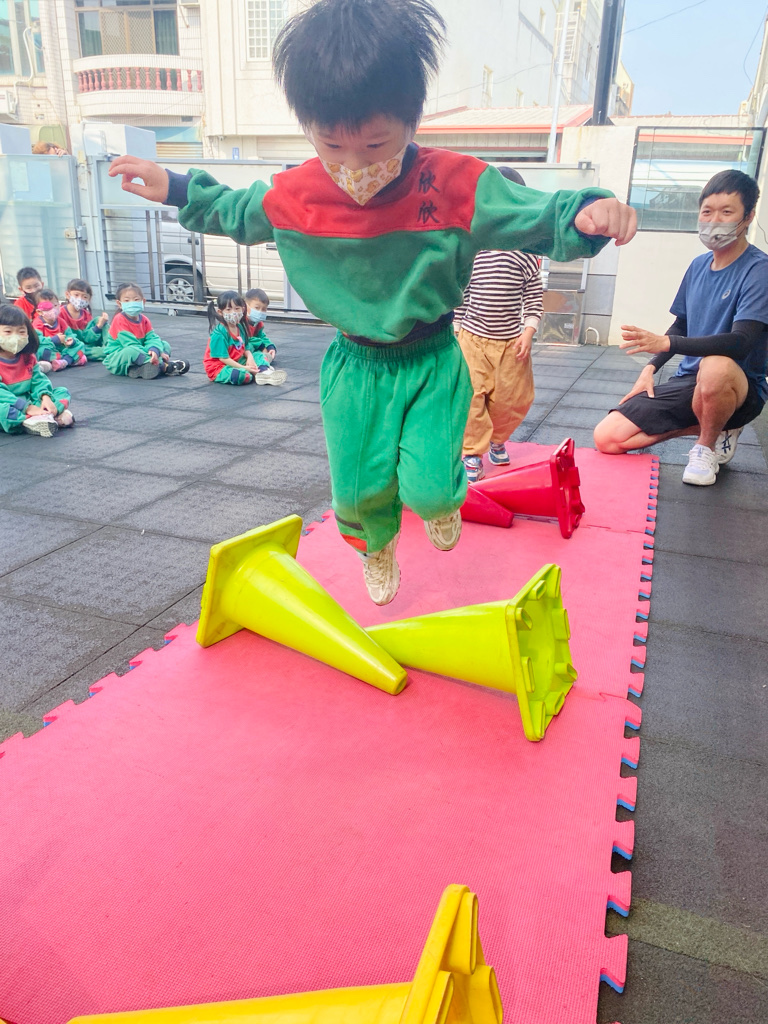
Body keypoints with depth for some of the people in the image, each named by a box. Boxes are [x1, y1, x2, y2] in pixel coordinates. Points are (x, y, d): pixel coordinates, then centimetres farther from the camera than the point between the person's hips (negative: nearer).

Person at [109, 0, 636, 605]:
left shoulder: (457, 186, -19)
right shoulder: (292, 196, -10)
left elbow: (538, 218, -13)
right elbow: (235, 214, 12)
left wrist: (586, 214, -34)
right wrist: (175, 191, 4)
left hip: (433, 362, -2)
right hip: (354, 365, 3)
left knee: (426, 485, -13)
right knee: (356, 488, 6)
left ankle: (443, 495, 29)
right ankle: (376, 547, 43)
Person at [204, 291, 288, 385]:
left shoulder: (240, 327, 6)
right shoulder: (219, 333, -20)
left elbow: (245, 348, 12)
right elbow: (223, 358, -22)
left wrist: (250, 357, -12)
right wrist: (244, 368, -22)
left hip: (236, 362, 9)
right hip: (219, 367, -9)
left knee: (258, 355, 7)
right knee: (240, 375, -36)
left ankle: (265, 372, -21)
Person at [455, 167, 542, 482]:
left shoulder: (524, 251, -1)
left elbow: (534, 296, 3)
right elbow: (458, 293, 4)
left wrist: (528, 332, -6)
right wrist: (455, 331, 3)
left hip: (511, 341, 1)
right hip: (472, 338, -1)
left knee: (515, 399, 8)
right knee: (471, 396, -3)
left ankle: (497, 439, 36)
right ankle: (472, 453, 13)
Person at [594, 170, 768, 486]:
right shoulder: (698, 265, 8)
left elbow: (742, 342, -27)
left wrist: (665, 342, -37)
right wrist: (650, 368, 4)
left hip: (738, 389, -6)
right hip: (688, 382, 6)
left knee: (715, 366, -43)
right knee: (607, 438, -7)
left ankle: (709, 443, -9)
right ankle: (714, 425, 8)